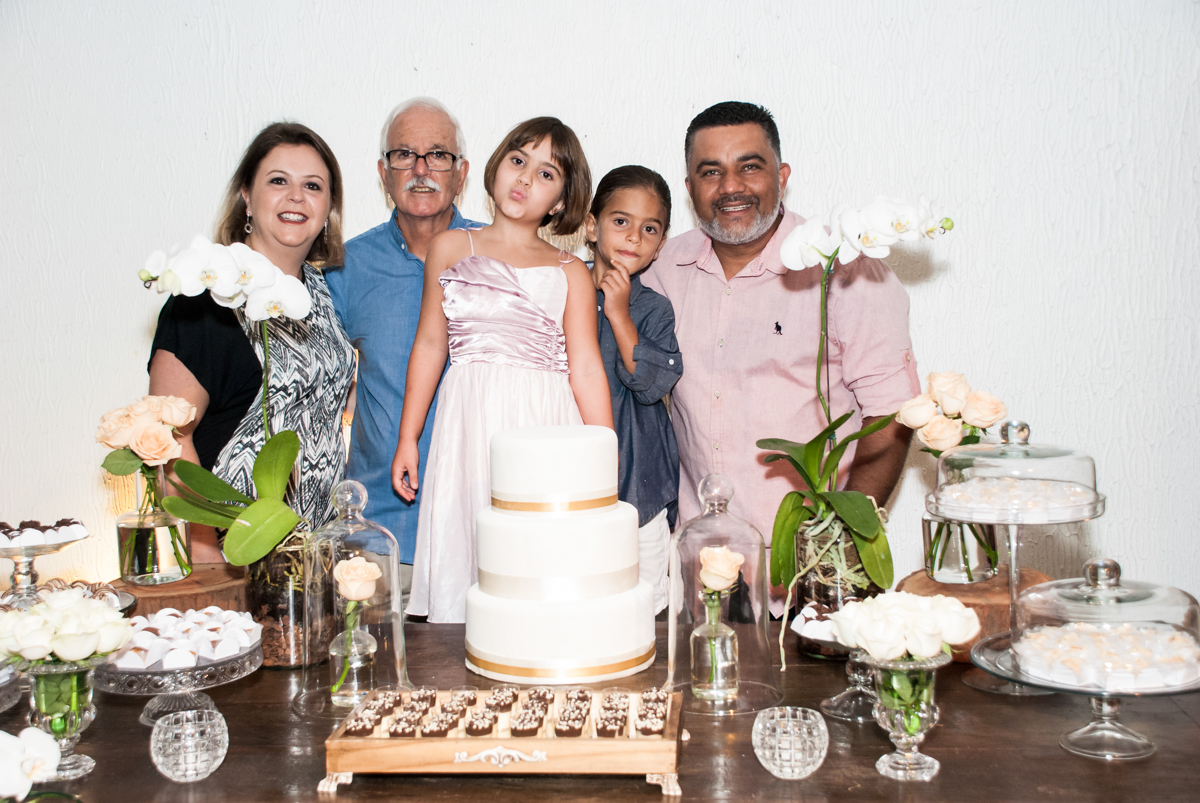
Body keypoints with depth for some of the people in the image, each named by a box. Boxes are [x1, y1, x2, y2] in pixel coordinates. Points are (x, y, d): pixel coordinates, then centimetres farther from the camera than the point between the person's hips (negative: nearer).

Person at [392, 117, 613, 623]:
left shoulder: (571, 274, 7)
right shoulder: (450, 249, 11)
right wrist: (407, 438, 14)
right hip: (469, 426, 1)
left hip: (547, 428, -1)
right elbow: (430, 345, 14)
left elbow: (586, 368, 2)